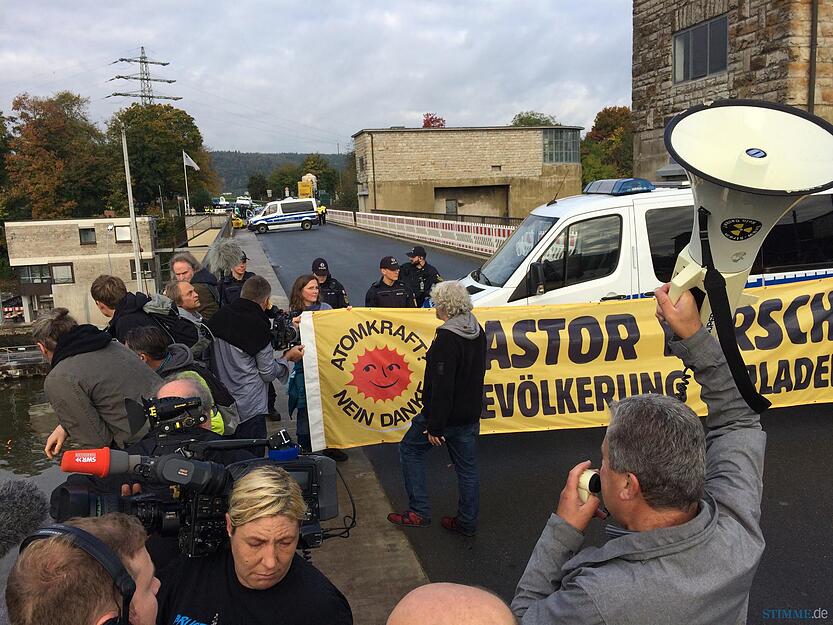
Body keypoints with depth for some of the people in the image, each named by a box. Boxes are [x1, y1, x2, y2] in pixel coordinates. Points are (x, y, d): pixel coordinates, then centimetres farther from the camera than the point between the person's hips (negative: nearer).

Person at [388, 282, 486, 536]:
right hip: (471, 414, 8)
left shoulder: (447, 338, -24)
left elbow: (441, 386, -26)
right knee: (467, 467, 15)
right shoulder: (478, 331, 4)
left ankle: (419, 512, 13)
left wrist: (435, 426, -21)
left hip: (445, 413, -8)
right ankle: (467, 522, 25)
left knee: (409, 449, 12)